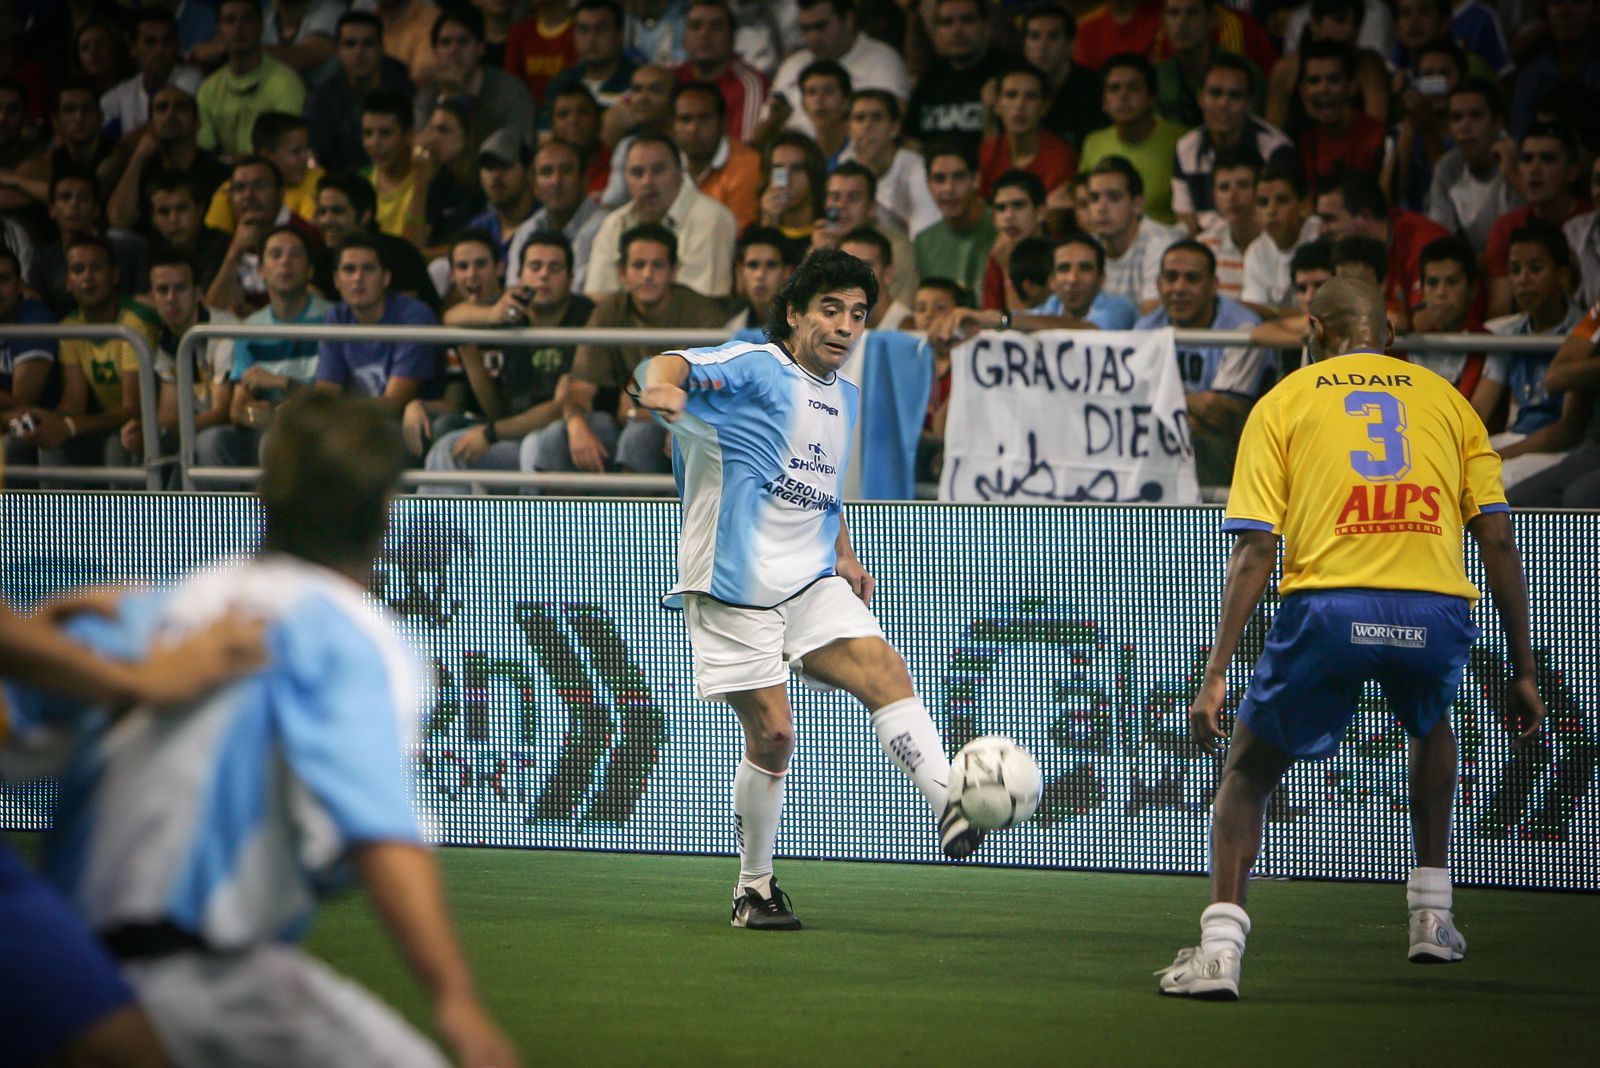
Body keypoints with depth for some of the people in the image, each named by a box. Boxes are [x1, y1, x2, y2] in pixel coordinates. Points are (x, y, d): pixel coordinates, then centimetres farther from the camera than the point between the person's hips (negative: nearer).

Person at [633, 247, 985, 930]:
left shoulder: (844, 399, 17)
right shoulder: (755, 369, -7)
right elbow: (678, 366, -27)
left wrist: (843, 555, 19)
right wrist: (660, 385, -50)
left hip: (811, 582, 6)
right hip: (735, 587, -6)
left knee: (886, 675, -17)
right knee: (772, 735, -6)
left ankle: (951, 805, -30)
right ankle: (754, 889, 9)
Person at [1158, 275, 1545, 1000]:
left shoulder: (1285, 402, 15)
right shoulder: (1445, 399, 20)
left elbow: (1255, 549, 4)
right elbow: (1498, 540, 12)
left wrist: (1216, 674, 3)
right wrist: (1522, 672, 16)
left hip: (1329, 606, -2)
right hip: (1435, 612, 2)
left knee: (1248, 772, 15)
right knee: (1431, 731, 35)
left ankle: (1220, 946, -4)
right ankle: (1432, 917, 30)